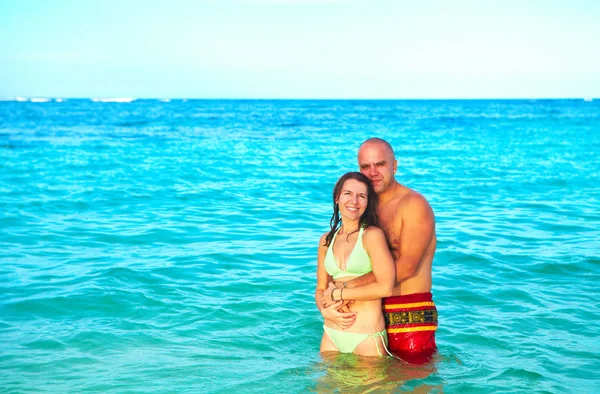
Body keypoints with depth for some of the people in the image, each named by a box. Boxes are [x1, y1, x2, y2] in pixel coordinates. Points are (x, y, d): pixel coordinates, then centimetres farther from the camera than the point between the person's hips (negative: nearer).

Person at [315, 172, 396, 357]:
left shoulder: (372, 234, -7)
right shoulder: (327, 240, 9)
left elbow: (385, 287, -15)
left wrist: (337, 293, -8)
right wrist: (325, 310, -8)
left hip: (367, 337, -5)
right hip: (331, 334, 5)